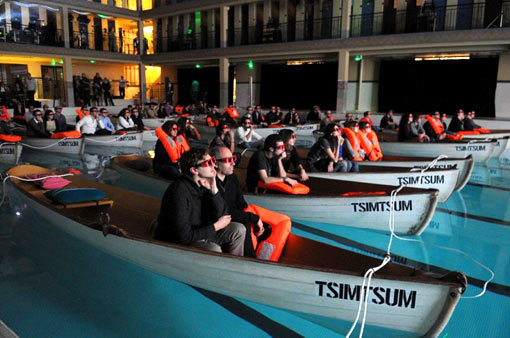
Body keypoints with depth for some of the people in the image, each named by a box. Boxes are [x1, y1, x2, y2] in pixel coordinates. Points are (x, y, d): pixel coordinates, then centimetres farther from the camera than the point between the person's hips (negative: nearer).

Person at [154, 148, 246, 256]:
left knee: (239, 229, 1)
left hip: (199, 232, 8)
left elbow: (221, 215, -5)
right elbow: (184, 235, -28)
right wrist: (216, 226, -17)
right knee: (213, 249, -31)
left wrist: (214, 190, -18)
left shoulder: (204, 184, -4)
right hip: (174, 242, -8)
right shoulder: (179, 191, -27)